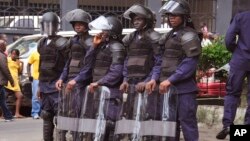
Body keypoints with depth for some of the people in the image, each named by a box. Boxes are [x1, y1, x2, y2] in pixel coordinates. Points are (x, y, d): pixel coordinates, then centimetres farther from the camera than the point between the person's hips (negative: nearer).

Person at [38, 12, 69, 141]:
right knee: (46, 116, 11)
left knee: (59, 115, -10)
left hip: (56, 85, -7)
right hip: (45, 85, 7)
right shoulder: (42, 43, 15)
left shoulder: (61, 43, -8)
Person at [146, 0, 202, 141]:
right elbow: (162, 61, 18)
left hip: (184, 88, -9)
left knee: (187, 122, -7)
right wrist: (155, 79, 3)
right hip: (169, 87, 9)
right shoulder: (169, 36, 17)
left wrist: (170, 80, -20)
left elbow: (190, 63, -17)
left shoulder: (189, 35, -9)